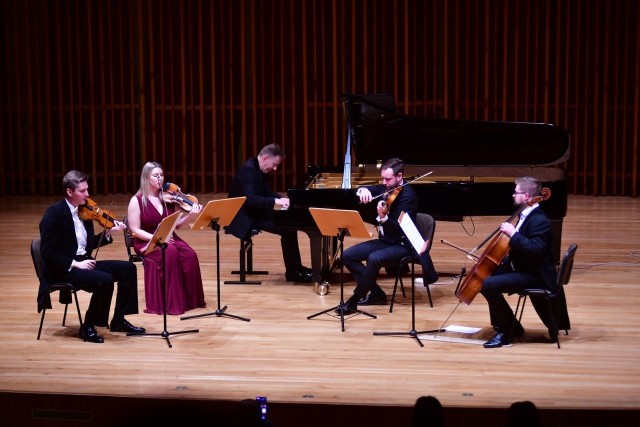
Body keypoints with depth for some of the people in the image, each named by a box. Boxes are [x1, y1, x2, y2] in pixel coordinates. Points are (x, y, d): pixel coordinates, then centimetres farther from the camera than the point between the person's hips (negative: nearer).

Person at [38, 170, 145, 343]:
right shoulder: (54, 214, -15)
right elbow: (48, 253, -18)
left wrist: (108, 232, -1)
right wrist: (75, 263, -23)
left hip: (83, 262, 8)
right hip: (63, 269, -8)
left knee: (128, 268, -2)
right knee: (105, 280, -29)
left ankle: (119, 320, 7)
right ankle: (88, 327, -10)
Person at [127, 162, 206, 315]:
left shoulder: (168, 198, 5)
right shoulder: (137, 201, -7)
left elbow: (176, 224, 7)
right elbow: (135, 231, -10)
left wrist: (190, 215, -12)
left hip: (169, 239, 4)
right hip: (147, 242, -4)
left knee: (190, 255, -25)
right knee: (171, 253, -34)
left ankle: (191, 299, -10)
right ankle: (173, 303, -25)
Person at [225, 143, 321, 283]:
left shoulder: (261, 170, 7)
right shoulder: (248, 169, -22)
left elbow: (267, 193, 15)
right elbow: (250, 199, -32)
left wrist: (282, 199, -3)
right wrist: (275, 201, -32)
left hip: (255, 213, 10)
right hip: (245, 217, -10)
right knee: (287, 229, -17)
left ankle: (296, 268, 5)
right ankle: (292, 272, -7)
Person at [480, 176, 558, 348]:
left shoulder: (539, 220, -20)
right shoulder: (527, 215, 11)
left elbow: (535, 250, -32)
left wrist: (513, 234, -29)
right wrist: (504, 261, 11)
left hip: (535, 276, -11)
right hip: (524, 269, 11)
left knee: (489, 284, -24)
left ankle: (507, 332, -8)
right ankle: (512, 328, 16)